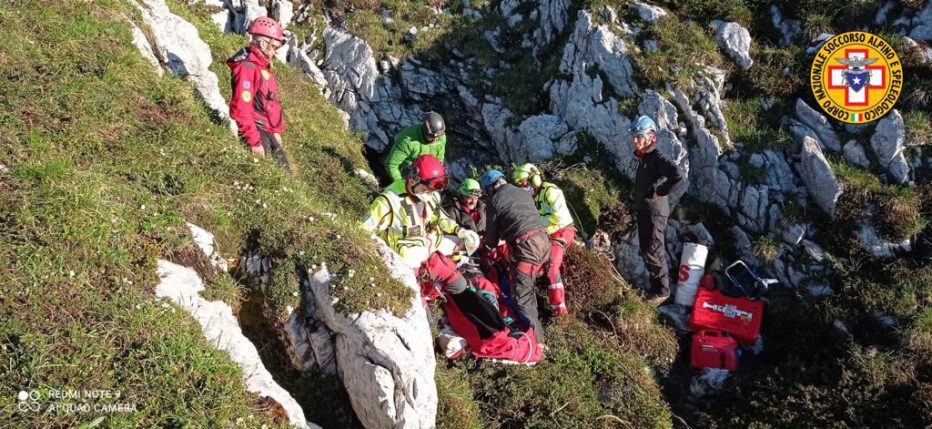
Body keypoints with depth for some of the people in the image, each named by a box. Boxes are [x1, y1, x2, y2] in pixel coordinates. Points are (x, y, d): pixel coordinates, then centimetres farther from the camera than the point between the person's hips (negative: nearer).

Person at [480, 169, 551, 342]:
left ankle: (535, 337, -1)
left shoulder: (494, 200, 3)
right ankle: (532, 323, 32)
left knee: (521, 295, 0)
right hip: (543, 239, 7)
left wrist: (487, 244, 33)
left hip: (525, 245, -7)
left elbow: (492, 234, 9)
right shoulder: (523, 192, 21)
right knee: (529, 287, 23)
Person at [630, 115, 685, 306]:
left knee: (653, 252, -4)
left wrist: (661, 191, -22)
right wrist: (637, 202, 13)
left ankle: (663, 291, 7)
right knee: (646, 251, 15)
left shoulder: (658, 157, -18)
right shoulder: (642, 157, 10)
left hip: (655, 211, -9)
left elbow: (678, 175, -33)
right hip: (643, 210, 9)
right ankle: (655, 286, 26)